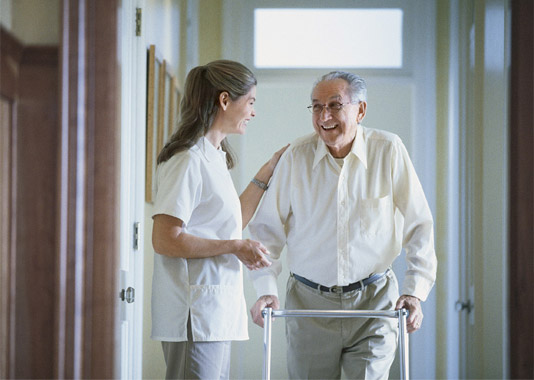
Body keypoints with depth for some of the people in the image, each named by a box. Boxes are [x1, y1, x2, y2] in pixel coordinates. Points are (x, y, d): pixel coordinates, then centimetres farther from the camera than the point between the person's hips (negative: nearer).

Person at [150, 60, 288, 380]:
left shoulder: (213, 158, 18)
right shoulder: (188, 160, -13)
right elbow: (165, 240, -19)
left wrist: (267, 173, 22)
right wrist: (236, 247, -15)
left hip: (218, 313, 10)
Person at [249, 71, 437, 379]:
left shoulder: (388, 151, -5)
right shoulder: (297, 157, -2)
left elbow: (419, 226, -1)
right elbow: (268, 228, 4)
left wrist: (415, 292, -8)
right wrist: (266, 289, -7)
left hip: (373, 299, -1)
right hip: (309, 303, 1)